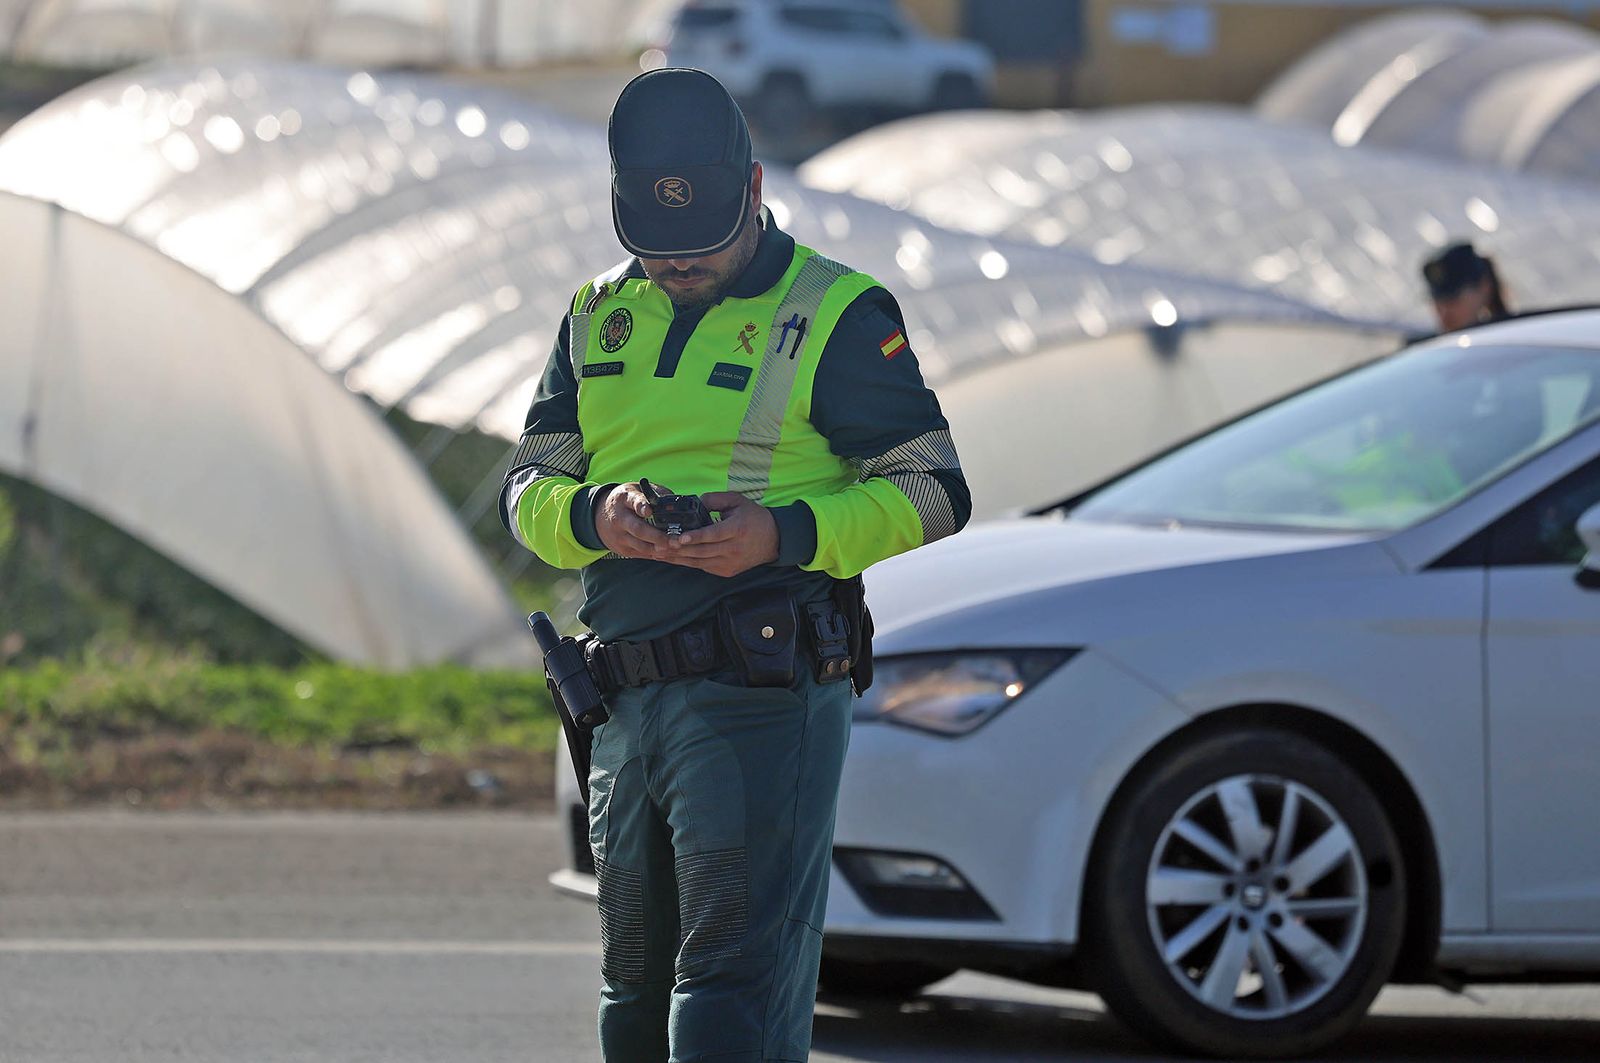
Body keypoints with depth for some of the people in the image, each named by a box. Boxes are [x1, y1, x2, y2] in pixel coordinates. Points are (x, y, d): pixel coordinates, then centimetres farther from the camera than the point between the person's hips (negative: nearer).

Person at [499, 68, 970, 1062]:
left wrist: (786, 534, -19)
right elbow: (527, 489, 14)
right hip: (629, 706, 7)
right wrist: (594, 515, -11)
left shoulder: (835, 316, -2)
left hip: (763, 699, -7)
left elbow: (933, 491, -3)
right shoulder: (599, 317, 15)